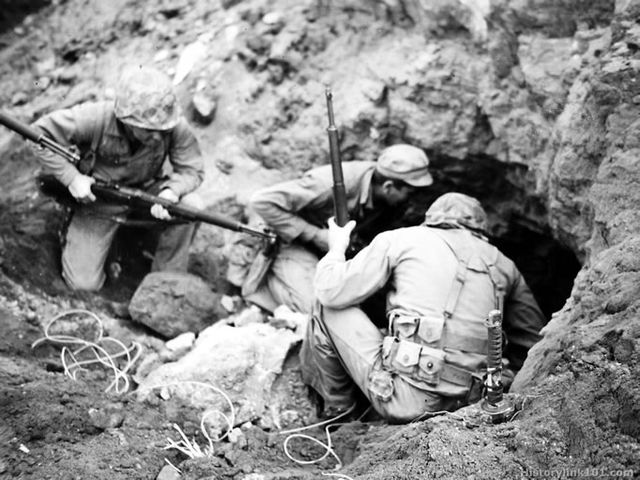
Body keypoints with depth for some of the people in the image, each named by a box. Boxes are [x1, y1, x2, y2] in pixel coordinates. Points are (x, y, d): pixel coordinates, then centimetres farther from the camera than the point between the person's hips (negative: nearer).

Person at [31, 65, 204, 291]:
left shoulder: (174, 126, -27)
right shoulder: (95, 119, -32)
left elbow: (192, 169, -16)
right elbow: (40, 133, -21)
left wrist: (171, 191, -37)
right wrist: (71, 177, -28)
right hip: (97, 198, -2)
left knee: (191, 206, -28)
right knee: (83, 284, -6)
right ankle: (71, 232, 27)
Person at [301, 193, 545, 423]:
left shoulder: (401, 239, 5)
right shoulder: (502, 264, 17)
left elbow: (332, 292, 2)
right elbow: (534, 340, 23)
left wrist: (337, 248, 23)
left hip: (407, 398, -6)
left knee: (329, 308, 13)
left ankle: (335, 410, 24)